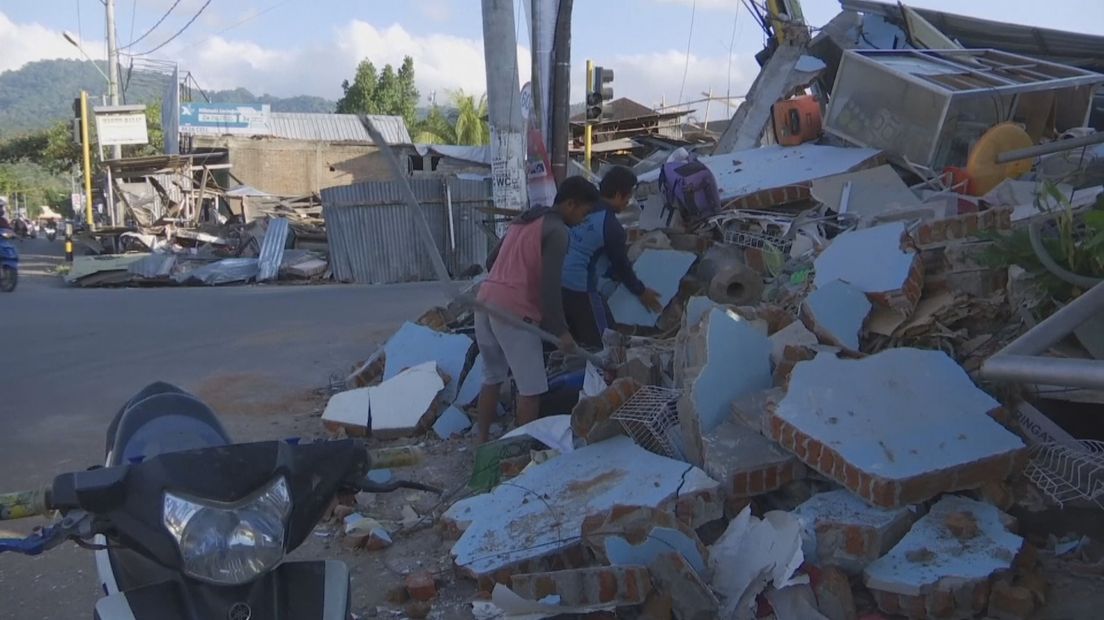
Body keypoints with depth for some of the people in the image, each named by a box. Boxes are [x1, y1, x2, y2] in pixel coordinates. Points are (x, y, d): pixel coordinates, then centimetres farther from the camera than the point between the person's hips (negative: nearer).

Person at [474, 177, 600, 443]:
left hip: (485, 302, 9)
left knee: (493, 378, 20)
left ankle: (482, 441, 27)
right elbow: (550, 286, -15)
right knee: (531, 388, 0)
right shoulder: (557, 231, -5)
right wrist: (561, 330, -12)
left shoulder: (524, 220, 20)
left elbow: (491, 262, 25)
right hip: (513, 311, -9)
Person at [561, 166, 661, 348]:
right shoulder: (612, 227, -15)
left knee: (571, 340, 20)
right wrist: (642, 292, 12)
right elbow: (622, 266, -3)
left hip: (557, 281, 8)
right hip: (579, 288, -8)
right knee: (601, 342, 4)